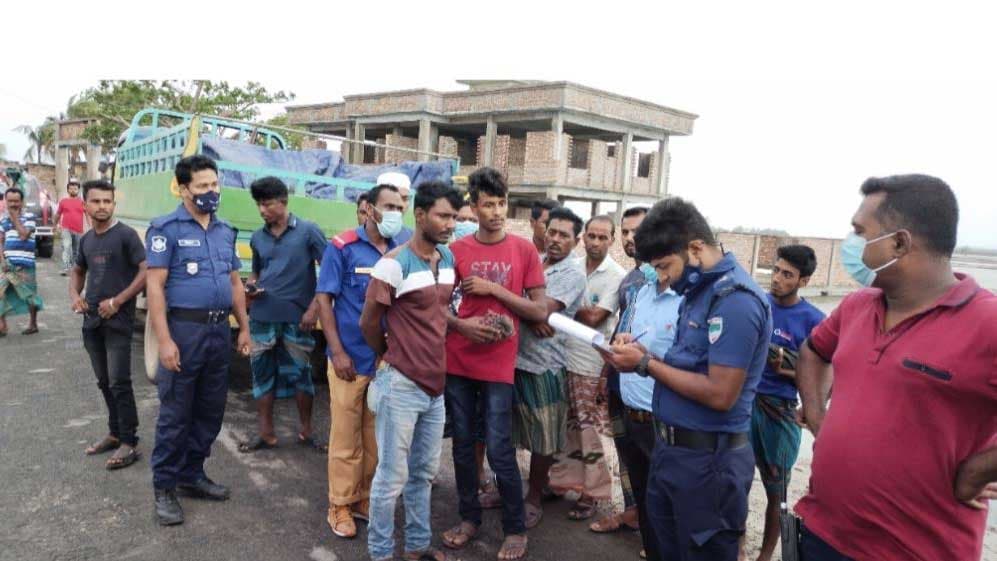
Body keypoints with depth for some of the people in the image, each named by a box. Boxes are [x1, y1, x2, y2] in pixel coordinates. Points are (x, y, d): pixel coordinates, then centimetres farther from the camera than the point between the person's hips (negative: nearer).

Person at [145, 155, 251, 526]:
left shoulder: (226, 231, 12)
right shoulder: (166, 229, -7)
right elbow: (154, 286, -12)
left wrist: (244, 327, 13)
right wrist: (164, 340, -19)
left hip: (220, 330, 6)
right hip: (184, 329, -6)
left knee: (210, 411, 13)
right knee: (175, 413, 1)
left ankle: (192, 475, 28)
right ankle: (164, 488, 15)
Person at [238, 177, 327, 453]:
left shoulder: (308, 231, -5)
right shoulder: (257, 238, 9)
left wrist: (314, 308, -12)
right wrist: (250, 286, -2)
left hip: (297, 318, -4)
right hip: (262, 317, 4)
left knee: (300, 375, 5)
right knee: (262, 374, 9)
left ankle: (306, 431, 20)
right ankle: (266, 433, 20)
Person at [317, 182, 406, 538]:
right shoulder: (342, 247, -6)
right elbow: (324, 299, -6)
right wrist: (338, 352, -11)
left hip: (389, 359, 4)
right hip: (351, 358, -4)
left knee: (377, 436, 14)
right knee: (346, 436, 6)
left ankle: (366, 499, 29)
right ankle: (340, 506, 20)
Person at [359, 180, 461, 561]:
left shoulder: (448, 258, 7)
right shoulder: (394, 263, -16)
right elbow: (369, 323, -7)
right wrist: (392, 357, 6)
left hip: (435, 384, 7)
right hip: (402, 385, -7)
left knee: (424, 472, 17)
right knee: (393, 476, 4)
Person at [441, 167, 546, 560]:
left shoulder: (524, 250, -3)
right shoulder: (456, 250, 2)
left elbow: (541, 312, -4)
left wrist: (494, 289, -12)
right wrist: (462, 325, -12)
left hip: (498, 367, -2)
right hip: (457, 362, 3)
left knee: (499, 450, 0)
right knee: (463, 444, 12)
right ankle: (469, 517, 29)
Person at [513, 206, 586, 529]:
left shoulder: (573, 274, -8)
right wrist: (532, 318, -17)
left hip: (543, 365, -5)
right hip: (512, 357, 5)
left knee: (542, 438, 7)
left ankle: (534, 498, 24)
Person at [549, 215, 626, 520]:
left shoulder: (617, 276, -10)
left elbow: (594, 318, -15)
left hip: (591, 365, -5)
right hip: (563, 356, 5)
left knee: (589, 432, 4)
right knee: (568, 427, 16)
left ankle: (593, 492, 18)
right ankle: (563, 481, 30)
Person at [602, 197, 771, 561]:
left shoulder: (735, 299, -21)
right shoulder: (701, 289, 9)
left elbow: (720, 393, -25)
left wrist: (646, 364, -17)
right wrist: (643, 354, -3)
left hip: (706, 459, -9)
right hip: (671, 447, 9)